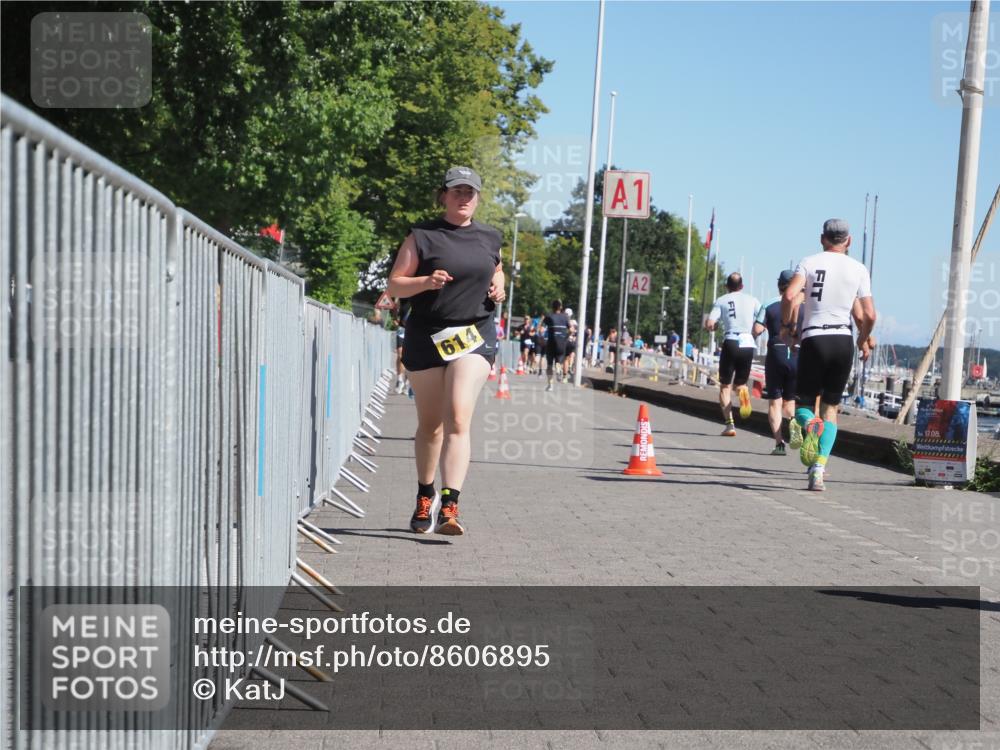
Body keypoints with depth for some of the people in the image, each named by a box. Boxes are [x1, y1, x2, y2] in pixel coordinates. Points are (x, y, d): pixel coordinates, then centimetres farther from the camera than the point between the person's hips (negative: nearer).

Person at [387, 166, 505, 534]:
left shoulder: (489, 238, 10)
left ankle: (449, 506, -23)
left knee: (458, 419, -16)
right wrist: (427, 281, -21)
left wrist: (497, 287, 8)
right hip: (426, 336, 0)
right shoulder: (422, 236, 0)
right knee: (430, 423, 10)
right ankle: (425, 496, 32)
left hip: (474, 335, 1)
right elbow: (394, 285, -3)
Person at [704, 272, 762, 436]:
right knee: (740, 382, 19)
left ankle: (729, 424, -5)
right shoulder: (752, 300, 12)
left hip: (730, 343, -2)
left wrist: (715, 326, 18)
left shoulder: (721, 301, 7)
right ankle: (743, 391, -19)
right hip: (748, 344, 2)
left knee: (725, 386, 8)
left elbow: (709, 325, -4)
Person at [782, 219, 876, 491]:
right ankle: (819, 469, -3)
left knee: (804, 402, 12)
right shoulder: (859, 269, 6)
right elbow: (869, 315, 2)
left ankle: (809, 424, -26)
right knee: (830, 407, 11)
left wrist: (787, 326, 2)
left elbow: (789, 296, -14)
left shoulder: (809, 262, 2)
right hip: (843, 340, 1)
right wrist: (864, 341, 20)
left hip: (813, 339, -1)